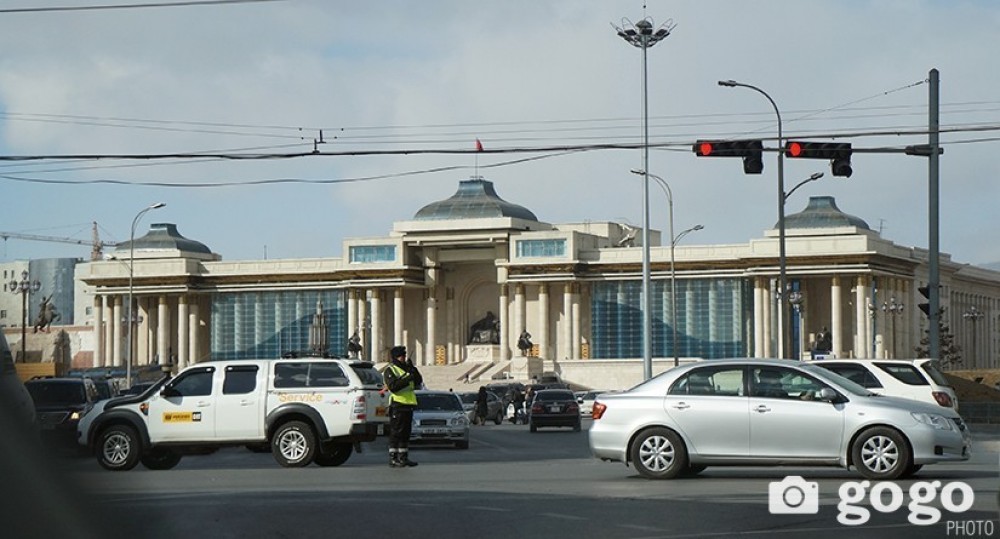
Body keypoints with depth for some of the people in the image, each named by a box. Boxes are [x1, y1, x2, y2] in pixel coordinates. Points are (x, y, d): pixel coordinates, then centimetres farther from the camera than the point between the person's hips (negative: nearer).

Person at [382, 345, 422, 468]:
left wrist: (412, 369, 0)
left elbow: (419, 382, 12)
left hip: (408, 405, 8)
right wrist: (407, 378, -23)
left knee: (405, 433, 11)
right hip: (397, 405, -8)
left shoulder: (406, 369, 20)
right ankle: (393, 459, -6)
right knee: (395, 433, -8)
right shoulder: (390, 370, -5)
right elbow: (393, 386, -21)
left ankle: (403, 458, 16)